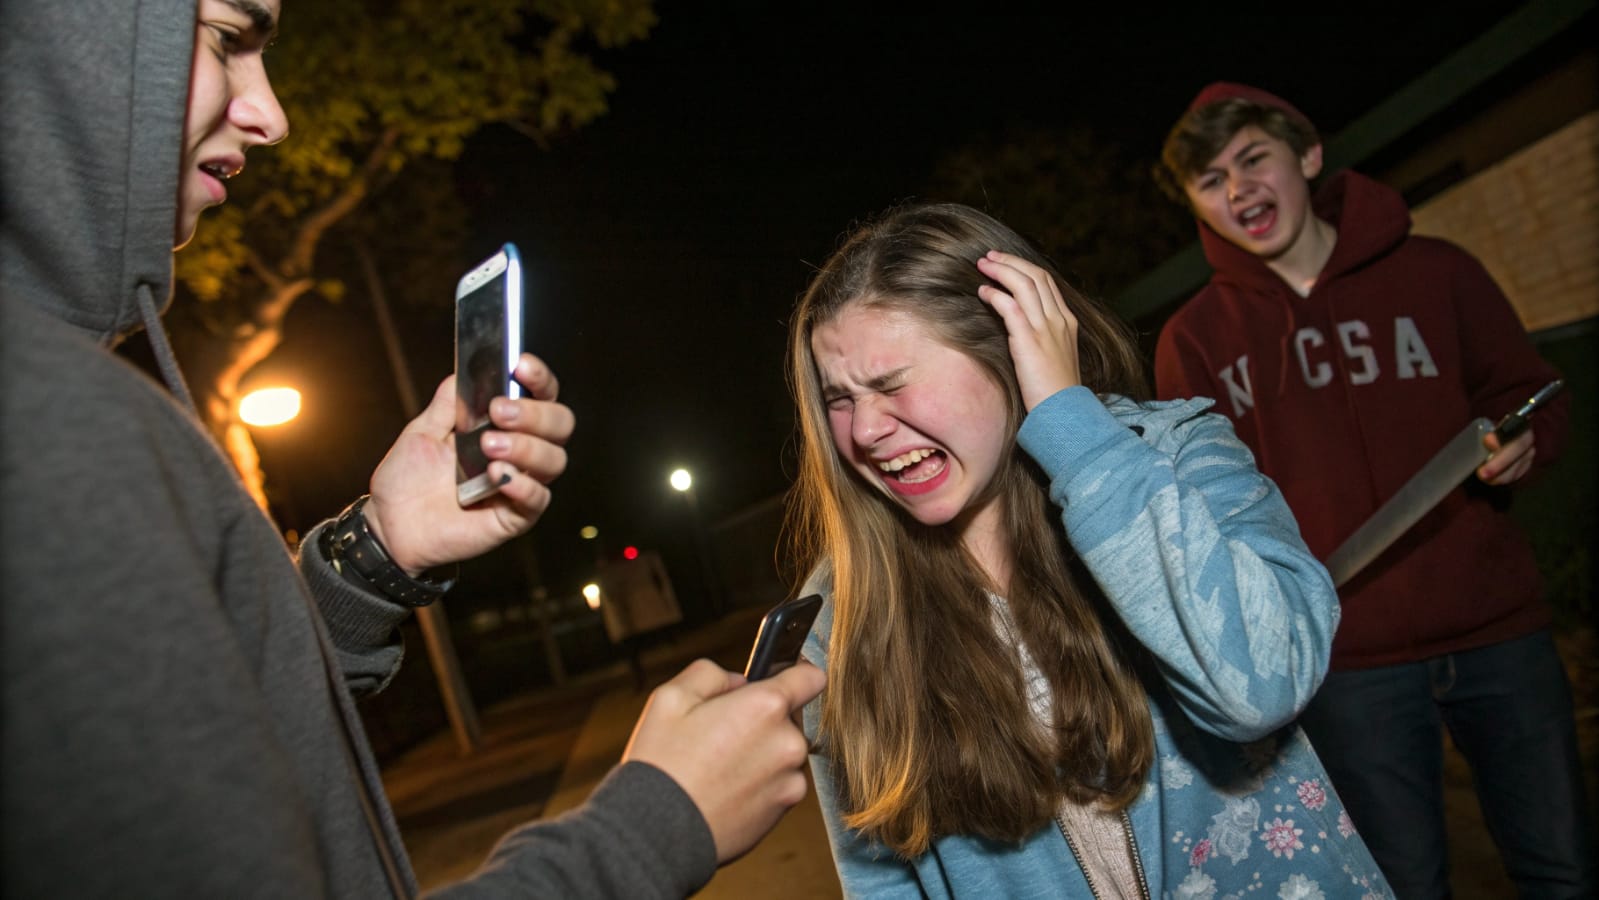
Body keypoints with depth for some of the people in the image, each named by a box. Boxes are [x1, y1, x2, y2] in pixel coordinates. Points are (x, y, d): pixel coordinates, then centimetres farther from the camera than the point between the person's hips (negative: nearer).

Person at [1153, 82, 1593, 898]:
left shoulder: (1436, 273, 2)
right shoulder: (1195, 338, 0)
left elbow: (1527, 392, 12)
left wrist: (1522, 442, -10)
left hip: (1496, 632, 2)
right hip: (1346, 662, -1)